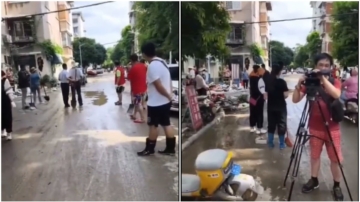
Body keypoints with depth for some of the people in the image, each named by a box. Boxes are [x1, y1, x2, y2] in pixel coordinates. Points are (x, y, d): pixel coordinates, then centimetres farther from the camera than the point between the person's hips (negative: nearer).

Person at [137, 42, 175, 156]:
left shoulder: (152, 66, -20)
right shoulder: (162, 62, 9)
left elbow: (158, 85, -23)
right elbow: (168, 80, 12)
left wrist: (168, 95, -11)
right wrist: (169, 94, 10)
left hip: (156, 102, -9)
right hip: (165, 101, 9)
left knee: (153, 126, 6)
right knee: (166, 124, 13)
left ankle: (149, 149, 20)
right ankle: (170, 149, 20)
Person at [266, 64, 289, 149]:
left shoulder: (268, 82, 2)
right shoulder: (282, 81, -13)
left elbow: (266, 95, 7)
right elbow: (286, 95, -16)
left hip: (271, 107, 5)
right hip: (281, 107, -5)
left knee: (271, 124, 13)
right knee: (281, 125, 6)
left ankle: (270, 142, 19)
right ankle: (282, 144, 12)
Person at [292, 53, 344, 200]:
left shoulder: (335, 82, -2)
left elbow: (336, 95, -24)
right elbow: (295, 100, -10)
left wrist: (323, 79, -30)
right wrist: (299, 84, -25)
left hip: (332, 128, -1)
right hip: (315, 127, 1)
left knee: (335, 158, 6)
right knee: (315, 155, 13)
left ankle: (336, 186, 22)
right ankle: (314, 181, 29)